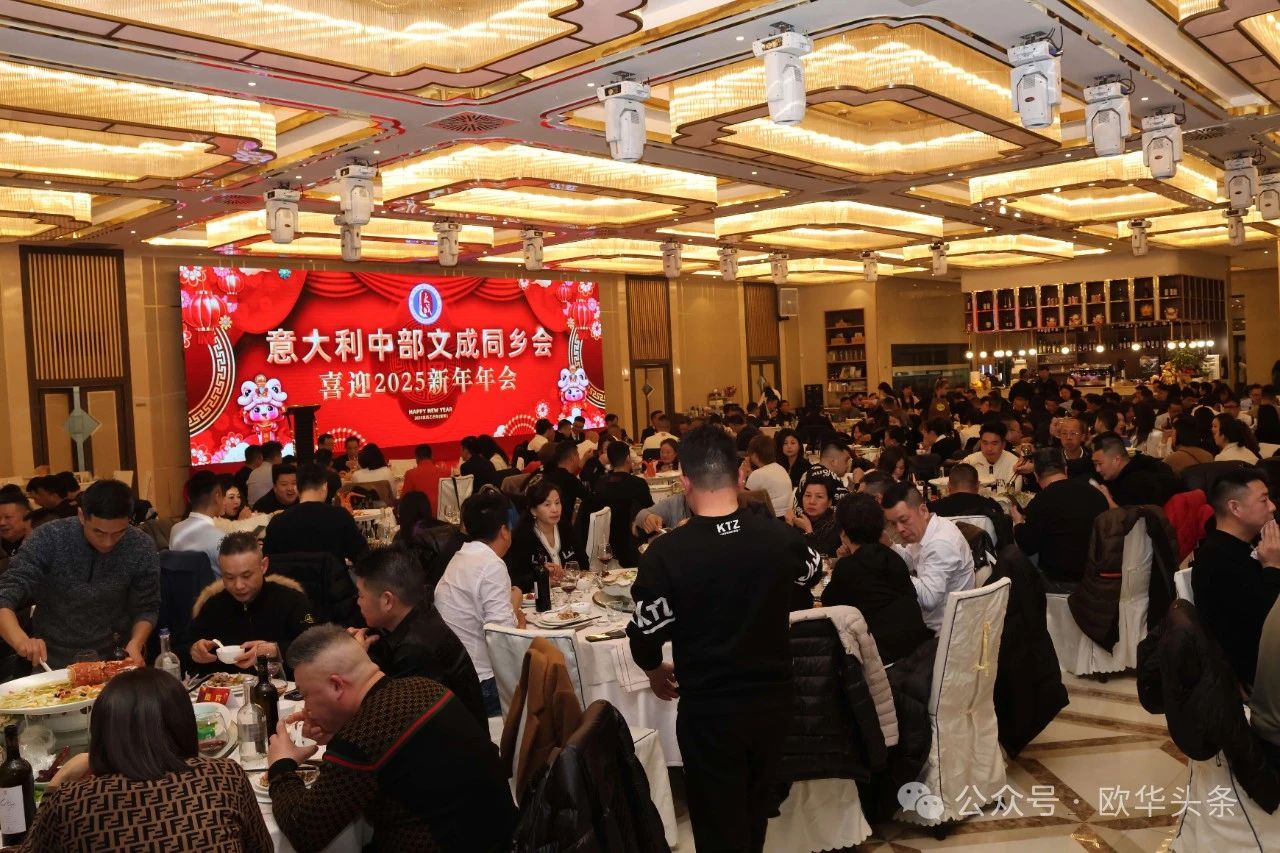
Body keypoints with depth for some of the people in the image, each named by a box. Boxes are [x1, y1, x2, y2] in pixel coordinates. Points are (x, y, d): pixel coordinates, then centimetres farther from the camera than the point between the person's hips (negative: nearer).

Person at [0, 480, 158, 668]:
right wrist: (21, 640, -33)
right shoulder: (47, 539, -14)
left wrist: (136, 644, -19)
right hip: (51, 662, 1)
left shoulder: (142, 549, -12)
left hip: (113, 661, -1)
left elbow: (147, 608, -1)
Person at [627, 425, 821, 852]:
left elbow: (645, 637, -14)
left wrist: (657, 672, 9)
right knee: (755, 811, 26)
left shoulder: (666, 552, -23)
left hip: (708, 709, -4)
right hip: (773, 699, 4)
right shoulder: (780, 537, -12)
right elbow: (813, 571, 12)